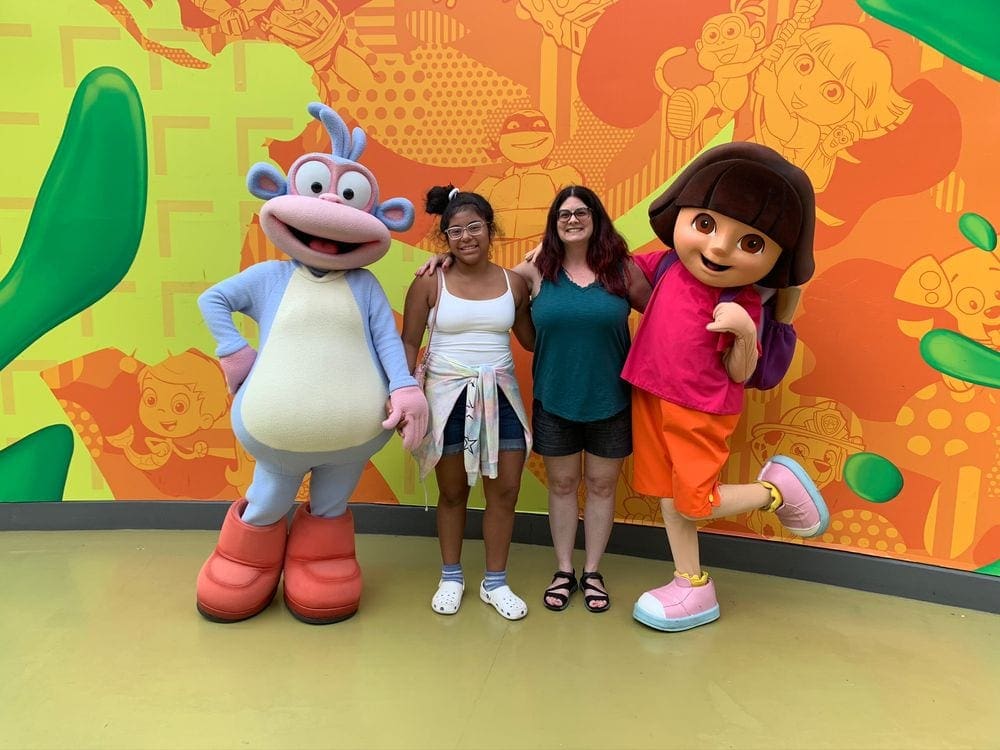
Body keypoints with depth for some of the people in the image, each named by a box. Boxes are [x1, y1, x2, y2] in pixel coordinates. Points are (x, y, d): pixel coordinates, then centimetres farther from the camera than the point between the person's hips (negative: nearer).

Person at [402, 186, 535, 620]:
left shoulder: (513, 282, 1)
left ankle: (495, 582, 23)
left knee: (505, 489, 4)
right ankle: (451, 578, 30)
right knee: (453, 491, 11)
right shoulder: (430, 282, -5)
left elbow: (531, 339, 10)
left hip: (500, 395, 2)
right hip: (448, 395, -2)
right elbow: (408, 343, -3)